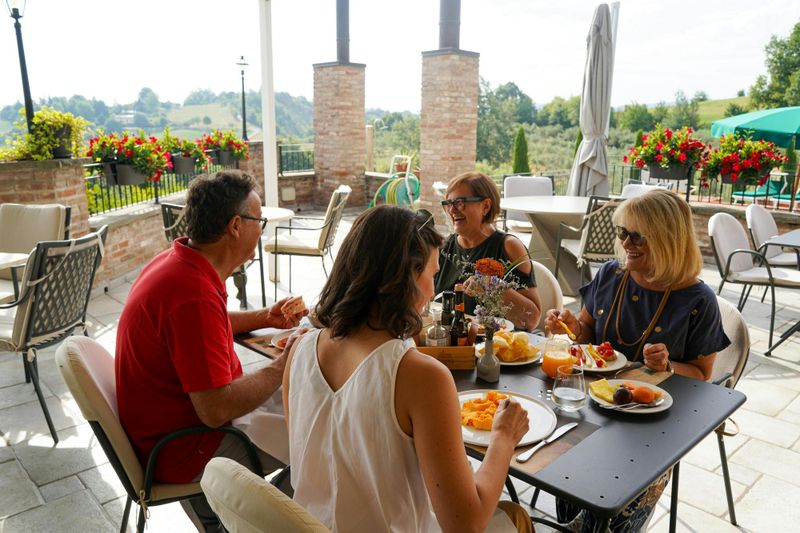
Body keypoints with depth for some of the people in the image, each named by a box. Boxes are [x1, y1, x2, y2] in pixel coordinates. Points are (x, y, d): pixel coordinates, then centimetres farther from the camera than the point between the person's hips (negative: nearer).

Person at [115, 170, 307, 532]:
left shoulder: (178, 262, -1)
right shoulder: (194, 293, -32)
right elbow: (217, 411, -31)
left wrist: (264, 317, 8)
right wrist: (285, 364, -18)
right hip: (181, 448, -9)